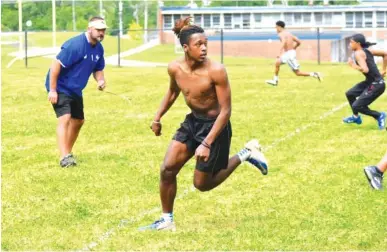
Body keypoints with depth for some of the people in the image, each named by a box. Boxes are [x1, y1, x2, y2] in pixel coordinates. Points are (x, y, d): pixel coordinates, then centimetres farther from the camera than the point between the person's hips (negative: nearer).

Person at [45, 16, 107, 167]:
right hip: (60, 88, -9)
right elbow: (56, 64, -25)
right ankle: (64, 157, -29)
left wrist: (100, 80, -11)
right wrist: (52, 90, -25)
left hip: (76, 90, 9)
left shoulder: (99, 48, 1)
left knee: (78, 121, 17)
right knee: (65, 118, -23)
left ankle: (67, 153, 34)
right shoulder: (75, 45, -25)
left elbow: (98, 69, 14)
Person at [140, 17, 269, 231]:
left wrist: (207, 144, -27)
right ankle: (167, 220, 13)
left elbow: (226, 111, -23)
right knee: (167, 170, -4)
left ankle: (245, 155, 24)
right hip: (192, 121, 5)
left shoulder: (215, 71, -27)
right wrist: (157, 118, 15)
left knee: (202, 184, 6)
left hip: (214, 125, -5)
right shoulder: (175, 68, -10)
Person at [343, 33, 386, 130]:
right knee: (350, 94, 21)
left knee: (357, 106, -9)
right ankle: (356, 117, 38)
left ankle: (379, 116, 5)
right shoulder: (367, 51, 8)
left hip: (376, 85, -10)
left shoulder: (358, 53, -18)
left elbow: (365, 70, -31)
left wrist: (353, 65, -13)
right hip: (370, 82, 10)